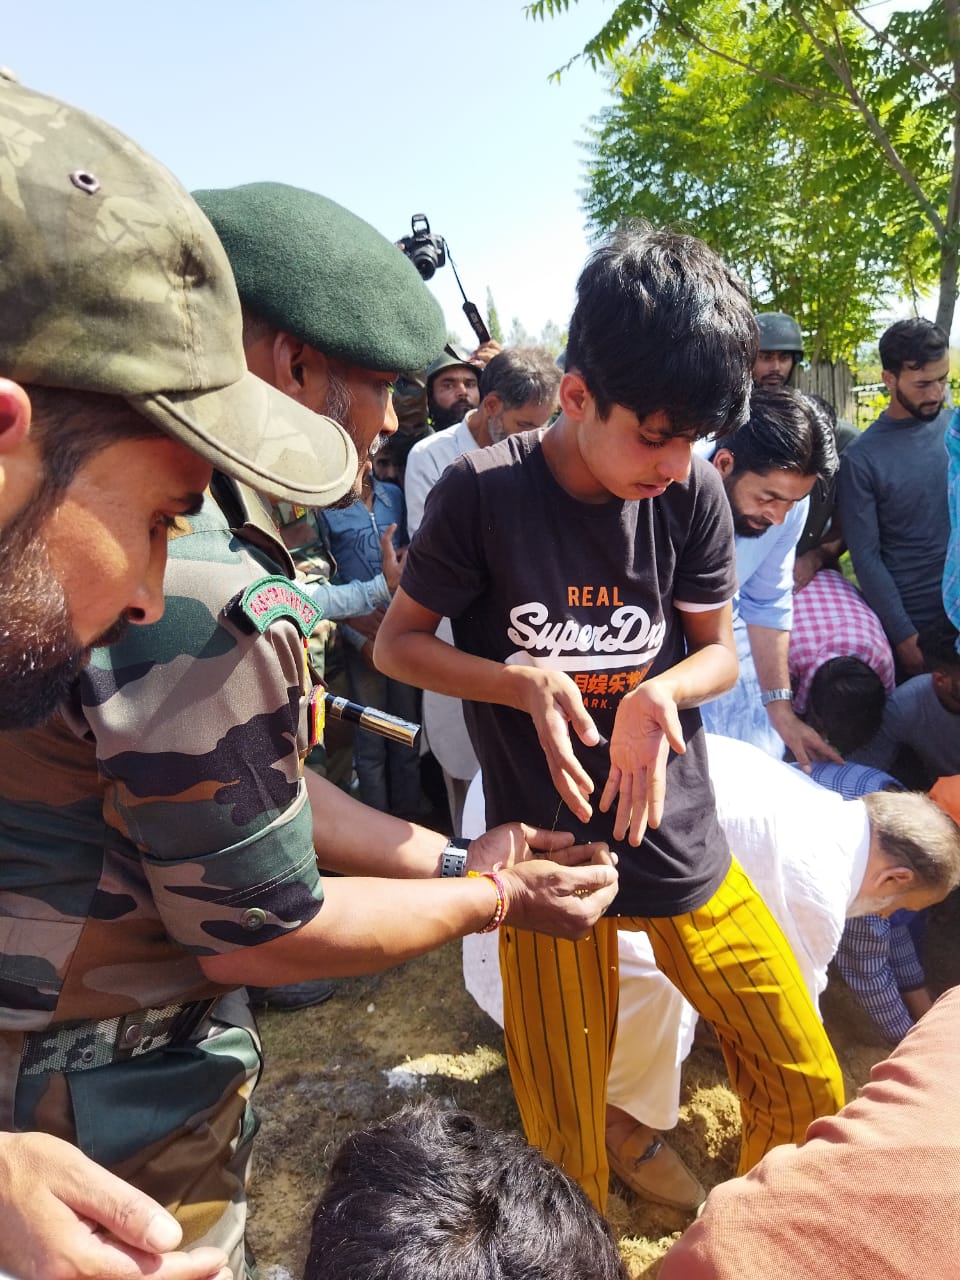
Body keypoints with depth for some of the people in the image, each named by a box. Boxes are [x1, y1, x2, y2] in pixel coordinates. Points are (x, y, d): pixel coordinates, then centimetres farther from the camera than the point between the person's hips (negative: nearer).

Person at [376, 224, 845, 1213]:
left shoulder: (692, 493, -7)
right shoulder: (483, 492, -14)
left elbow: (718, 649, 4)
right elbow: (396, 642, -5)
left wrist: (658, 694, -19)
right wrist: (524, 682, -22)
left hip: (680, 838, 3)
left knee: (807, 1089, 13)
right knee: (564, 1143, 12)